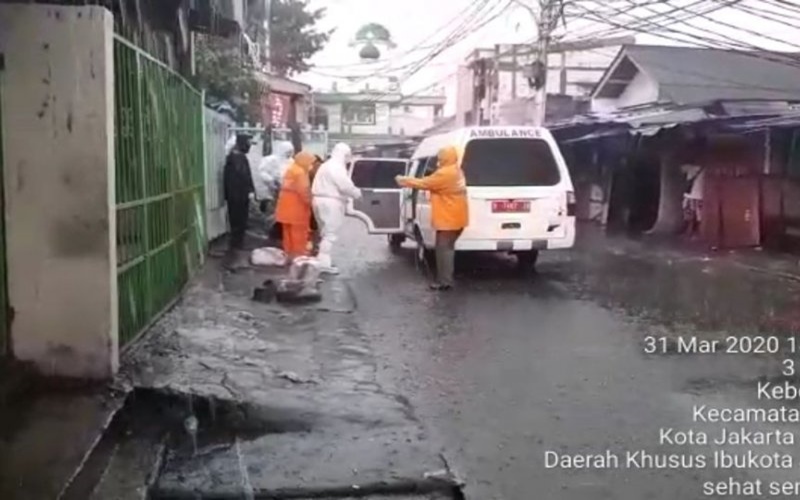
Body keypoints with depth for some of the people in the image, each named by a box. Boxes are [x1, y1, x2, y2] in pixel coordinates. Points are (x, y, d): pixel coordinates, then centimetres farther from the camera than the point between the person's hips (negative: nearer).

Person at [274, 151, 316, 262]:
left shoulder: (291, 169, 15)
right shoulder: (300, 172, -16)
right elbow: (303, 190, -23)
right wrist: (309, 202, -12)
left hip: (287, 204, 10)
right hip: (296, 205, -10)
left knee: (289, 231, 15)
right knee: (298, 231, -3)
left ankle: (289, 253, 22)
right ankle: (298, 254, 1)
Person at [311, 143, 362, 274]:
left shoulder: (326, 165, 20)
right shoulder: (337, 167, -14)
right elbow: (345, 186, -19)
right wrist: (357, 193, -2)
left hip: (321, 200, 10)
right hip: (330, 202, -10)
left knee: (326, 232, 17)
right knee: (330, 233, -8)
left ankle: (323, 260, 23)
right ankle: (324, 263, -8)